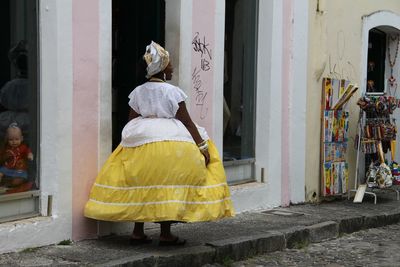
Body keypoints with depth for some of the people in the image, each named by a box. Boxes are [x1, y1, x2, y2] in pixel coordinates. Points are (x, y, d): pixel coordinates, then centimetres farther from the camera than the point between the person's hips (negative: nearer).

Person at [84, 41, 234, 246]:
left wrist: (132, 141, 23)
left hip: (139, 144, 5)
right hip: (170, 143, -5)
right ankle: (165, 234, 5)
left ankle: (138, 232, 14)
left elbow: (131, 123, 10)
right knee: (167, 188, 2)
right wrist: (203, 147, -1)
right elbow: (187, 123, -6)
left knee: (140, 188, 11)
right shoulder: (172, 92, -7)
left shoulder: (137, 92, 7)